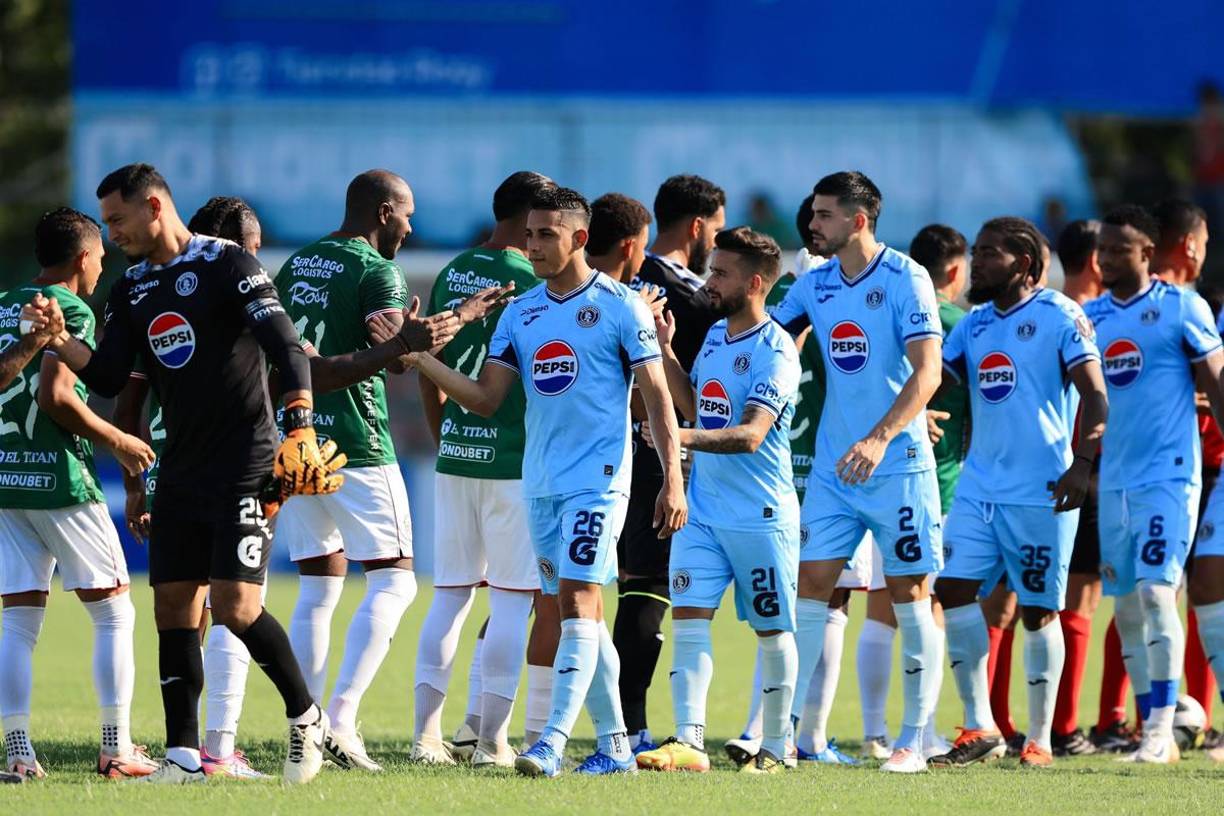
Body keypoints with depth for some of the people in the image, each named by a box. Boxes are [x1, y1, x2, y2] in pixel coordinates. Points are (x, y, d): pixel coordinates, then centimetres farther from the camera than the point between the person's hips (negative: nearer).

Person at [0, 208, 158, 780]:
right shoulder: (73, 311, -8)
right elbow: (55, 394, -18)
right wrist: (115, 440, -7)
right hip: (59, 478, -6)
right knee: (114, 613, 4)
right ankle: (116, 748, 1)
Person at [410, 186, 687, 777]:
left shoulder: (619, 306, -5)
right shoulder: (520, 313, 11)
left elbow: (656, 396, -4)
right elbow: (485, 398, 6)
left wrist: (673, 479, -10)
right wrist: (420, 358, -7)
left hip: (598, 479, -6)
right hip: (540, 482, 6)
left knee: (576, 600, -16)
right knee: (580, 611, 9)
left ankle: (554, 740, -22)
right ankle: (614, 744, 16)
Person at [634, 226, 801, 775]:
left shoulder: (775, 352, -15)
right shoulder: (715, 336, 10)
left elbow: (750, 435, -25)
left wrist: (686, 437, -40)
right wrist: (664, 351, 13)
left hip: (761, 517, -7)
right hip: (702, 509, 7)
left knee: (772, 631, 5)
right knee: (688, 617, -6)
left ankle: (775, 747, 16)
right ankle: (688, 743, -10)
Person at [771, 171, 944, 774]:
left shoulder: (904, 281, -11)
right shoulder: (814, 286, 7)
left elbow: (927, 372, -17)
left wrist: (880, 438, -28)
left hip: (897, 466, -6)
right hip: (832, 466, 6)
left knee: (910, 597, 0)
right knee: (810, 589, 1)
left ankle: (913, 740, 5)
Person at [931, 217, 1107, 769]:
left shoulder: (1059, 316, -6)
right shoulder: (975, 324, 13)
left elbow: (1095, 398, -11)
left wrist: (1083, 464, -22)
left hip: (1042, 492, -6)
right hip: (980, 485, 6)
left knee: (1038, 610, 0)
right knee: (954, 589, -5)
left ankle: (1040, 740, 9)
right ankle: (979, 729, 1)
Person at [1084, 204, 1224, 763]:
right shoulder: (1090, 317, 11)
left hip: (1169, 475, -6)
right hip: (1114, 481, 6)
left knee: (1155, 590, -17)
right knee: (1127, 608, 6)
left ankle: (1162, 727, -14)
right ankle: (1155, 736, 12)